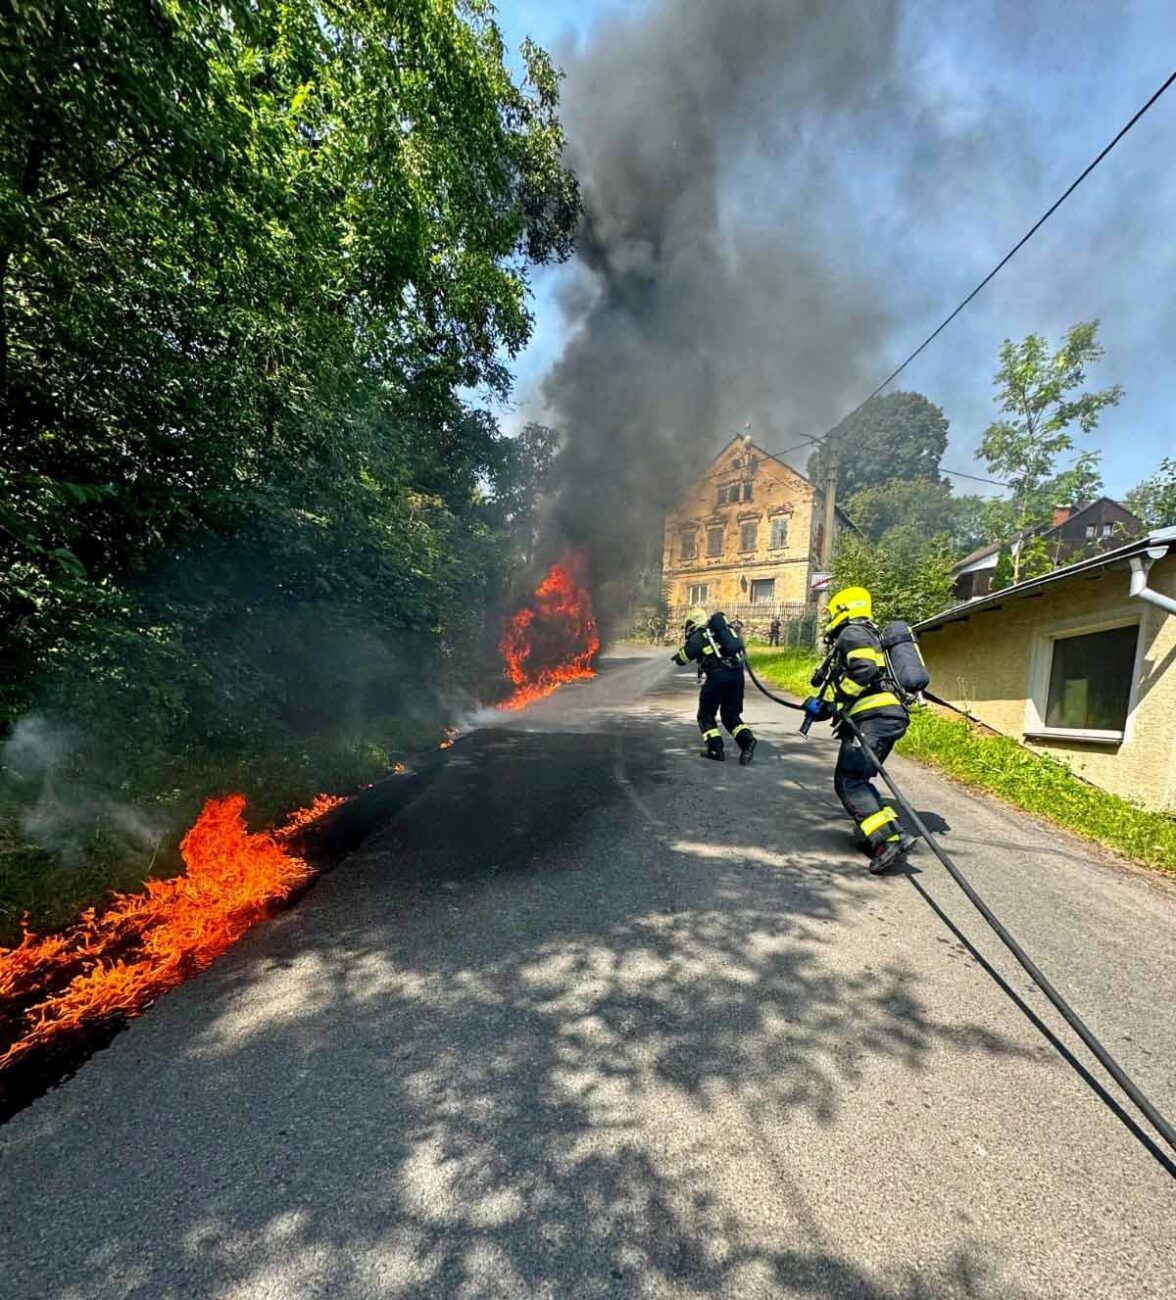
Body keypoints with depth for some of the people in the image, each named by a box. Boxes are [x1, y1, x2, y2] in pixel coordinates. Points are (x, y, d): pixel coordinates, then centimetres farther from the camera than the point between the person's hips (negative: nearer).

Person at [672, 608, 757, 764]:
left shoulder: (697, 638, 1)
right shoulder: (722, 628, 18)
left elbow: (680, 660, 8)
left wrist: (684, 643, 26)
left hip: (717, 675, -6)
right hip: (737, 673, 6)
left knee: (706, 715, 12)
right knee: (731, 715, 17)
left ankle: (716, 749, 6)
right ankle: (747, 739, -5)